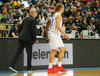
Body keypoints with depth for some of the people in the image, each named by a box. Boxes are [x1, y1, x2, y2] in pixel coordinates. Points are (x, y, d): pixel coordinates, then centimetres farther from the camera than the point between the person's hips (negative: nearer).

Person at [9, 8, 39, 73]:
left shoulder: (25, 19, 16)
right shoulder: (33, 20, -8)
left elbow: (20, 28, 19)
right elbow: (33, 30, -16)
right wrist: (35, 39, -10)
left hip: (22, 37, 7)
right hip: (28, 38, -7)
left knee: (18, 52, 4)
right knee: (29, 53, 5)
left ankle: (12, 65, -5)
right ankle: (29, 68, 11)